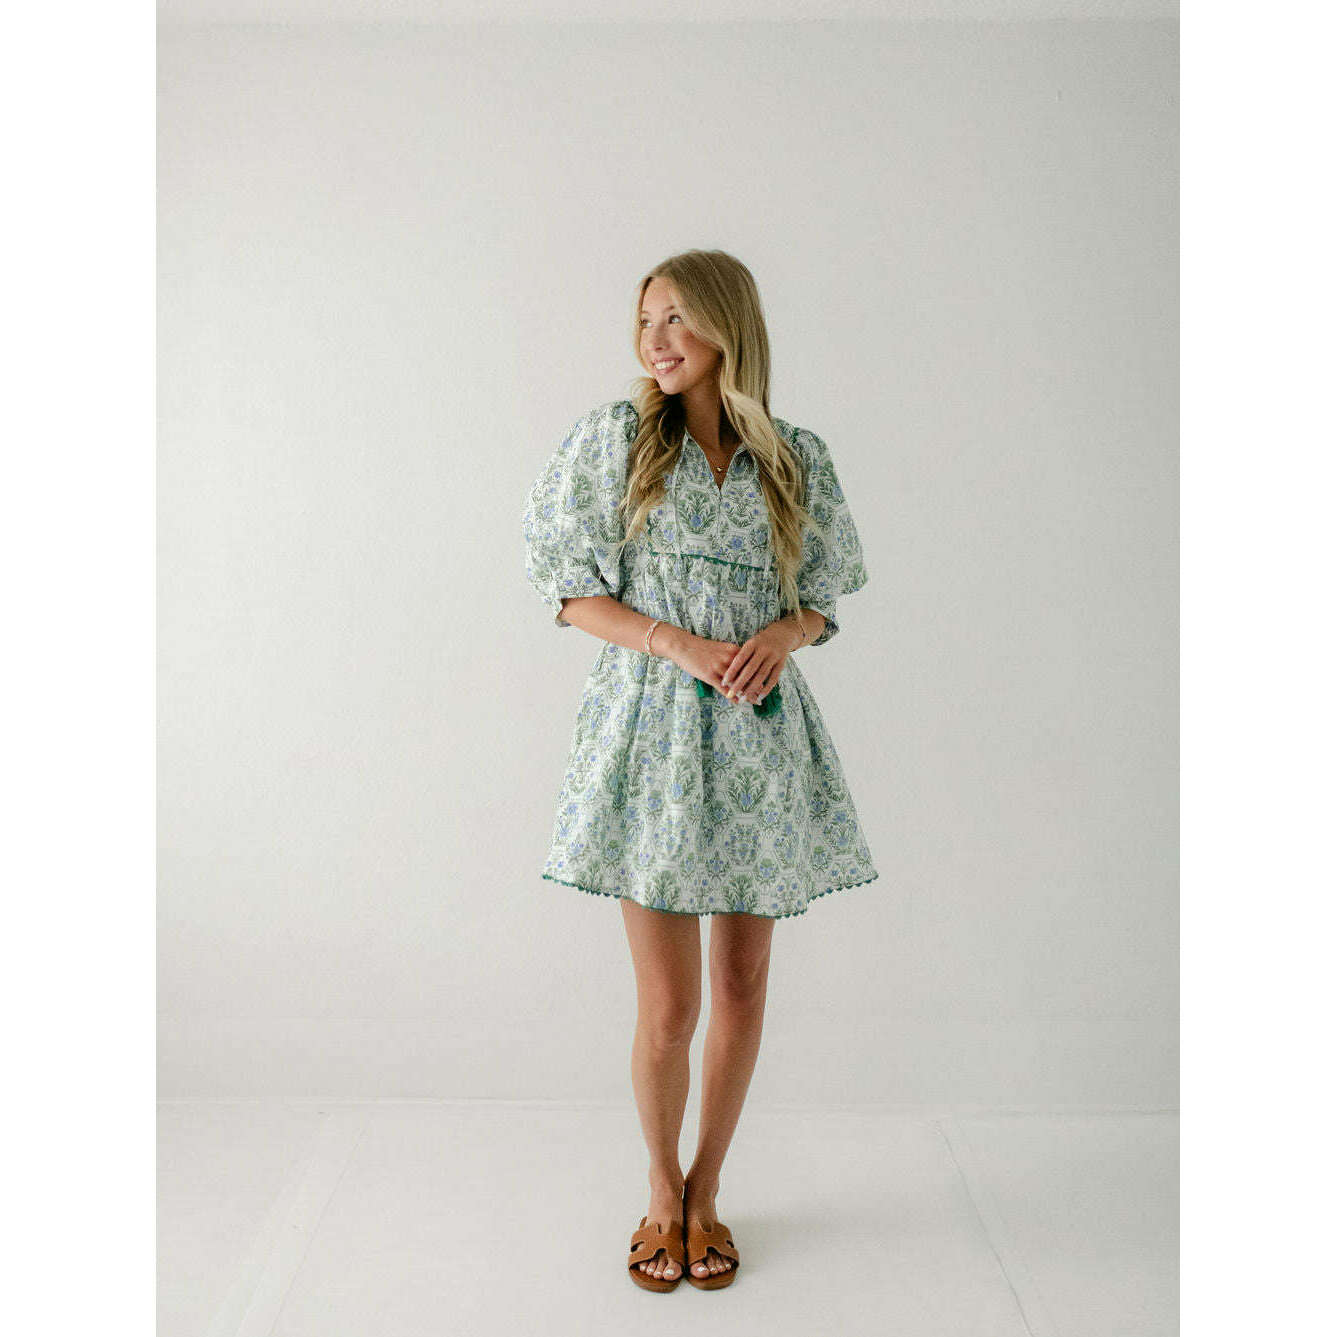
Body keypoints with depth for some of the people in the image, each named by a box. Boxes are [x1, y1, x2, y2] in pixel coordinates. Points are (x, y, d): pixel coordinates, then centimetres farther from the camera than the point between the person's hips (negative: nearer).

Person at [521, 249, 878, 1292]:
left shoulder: (799, 459, 6)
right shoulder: (615, 440, 1)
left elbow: (823, 598, 12)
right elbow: (574, 591, -1)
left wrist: (784, 634, -11)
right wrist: (685, 647, -14)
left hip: (760, 738, 3)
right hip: (654, 733, -2)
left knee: (743, 984, 10)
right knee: (669, 1004, 1)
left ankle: (706, 1189, 33)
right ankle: (662, 1188, 29)